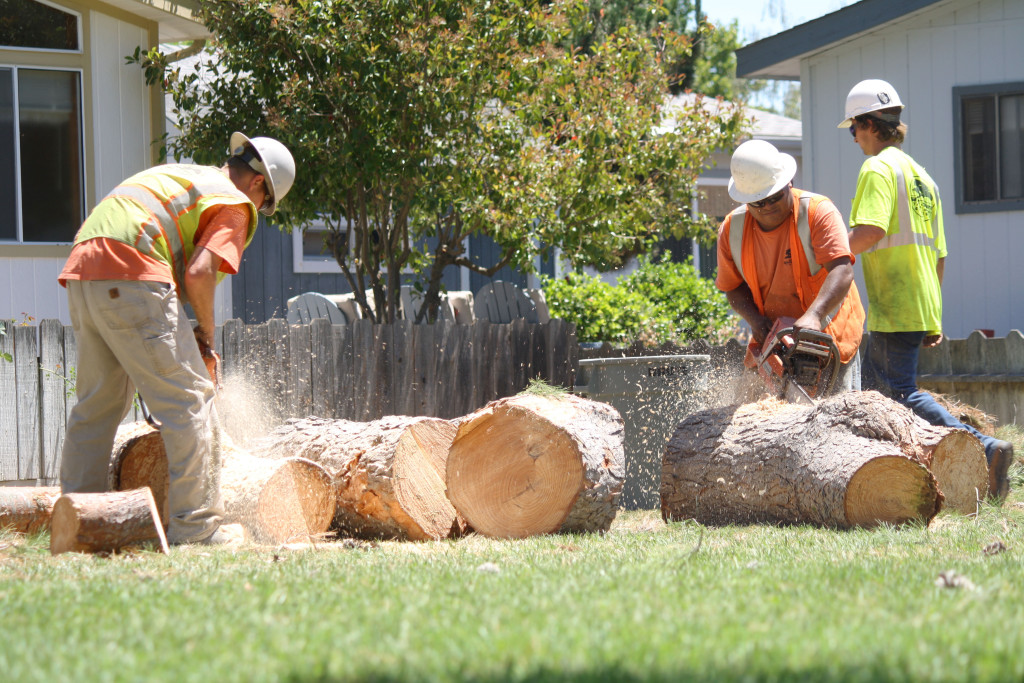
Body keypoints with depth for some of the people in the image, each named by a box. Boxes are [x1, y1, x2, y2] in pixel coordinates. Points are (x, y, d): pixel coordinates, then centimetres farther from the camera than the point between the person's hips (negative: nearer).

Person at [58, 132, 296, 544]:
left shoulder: (177, 174, 32)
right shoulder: (235, 205, 6)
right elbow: (199, 272, -10)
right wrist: (207, 333, 6)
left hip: (82, 270, 9)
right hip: (135, 279, -9)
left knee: (96, 405, 16)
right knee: (190, 402, -4)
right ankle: (195, 528, -7)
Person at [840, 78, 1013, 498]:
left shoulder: (878, 168, -7)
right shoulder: (921, 176, 21)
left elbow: (870, 231, -24)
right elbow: (938, 254, 22)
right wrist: (933, 317, 26)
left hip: (894, 307, -9)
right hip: (922, 307, 9)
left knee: (901, 394, -13)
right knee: (874, 391, 13)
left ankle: (984, 450, -24)